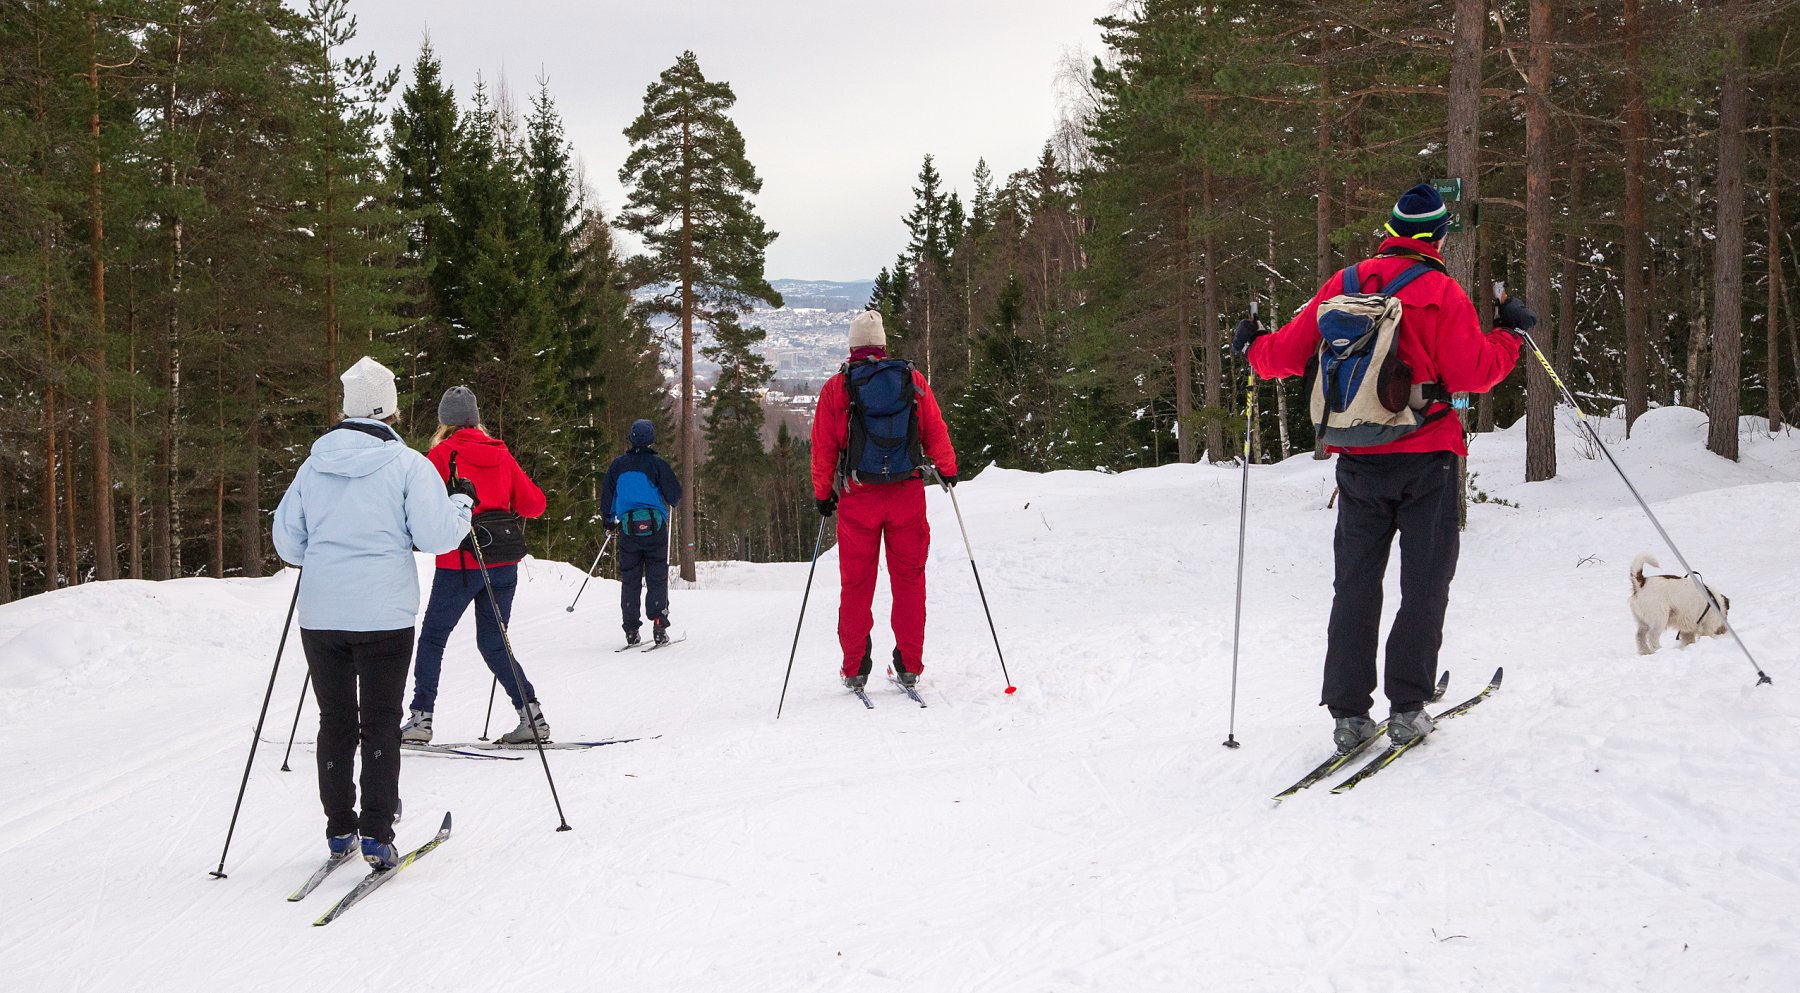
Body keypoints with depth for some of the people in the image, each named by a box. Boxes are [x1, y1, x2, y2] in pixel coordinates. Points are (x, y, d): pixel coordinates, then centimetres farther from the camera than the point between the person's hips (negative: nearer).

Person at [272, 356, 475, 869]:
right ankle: (376, 835, -2)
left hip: (320, 614, 4)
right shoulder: (406, 464, -7)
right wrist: (462, 501, 9)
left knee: (334, 720, 13)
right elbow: (437, 534, -10)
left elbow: (287, 542, 10)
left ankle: (339, 828, 17)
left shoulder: (314, 465, 6)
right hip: (384, 615, -3)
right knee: (380, 724, 2)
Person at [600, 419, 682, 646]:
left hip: (627, 528, 3)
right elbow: (674, 495, -3)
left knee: (629, 580, 8)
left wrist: (609, 521, 29)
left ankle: (631, 630, 5)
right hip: (654, 528, -3)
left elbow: (606, 497, 13)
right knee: (657, 579, 1)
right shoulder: (657, 464, -5)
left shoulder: (618, 465, 5)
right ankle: (659, 627, -6)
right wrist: (673, 504, 21)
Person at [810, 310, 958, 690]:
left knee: (856, 583, 7)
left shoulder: (836, 387, -1)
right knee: (909, 579, 8)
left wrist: (823, 493, 11)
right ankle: (909, 666, 8)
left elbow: (823, 448, 1)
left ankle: (855, 668, 8)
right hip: (907, 492, 1)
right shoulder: (913, 380, 2)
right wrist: (947, 470, 20)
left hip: (858, 497, -1)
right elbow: (936, 431, 5)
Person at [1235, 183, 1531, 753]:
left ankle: (1348, 712, 7)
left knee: (1355, 583, 10)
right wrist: (1511, 336, 4)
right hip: (1426, 457, -4)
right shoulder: (1440, 293, -9)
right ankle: (1406, 706, 2)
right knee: (1425, 581, 6)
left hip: (1358, 460, 4)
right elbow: (1473, 374, -13)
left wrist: (1252, 349, 26)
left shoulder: (1344, 285, 4)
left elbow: (1289, 353, 5)